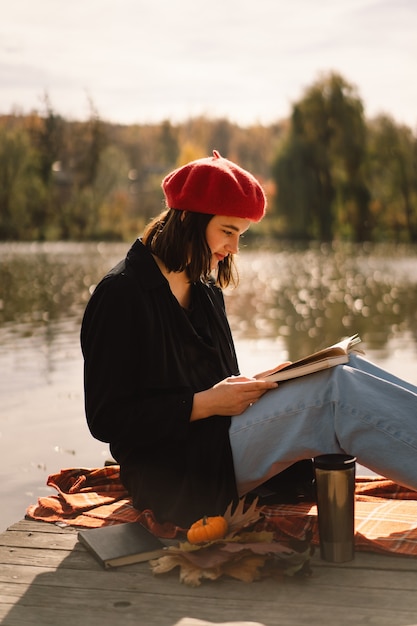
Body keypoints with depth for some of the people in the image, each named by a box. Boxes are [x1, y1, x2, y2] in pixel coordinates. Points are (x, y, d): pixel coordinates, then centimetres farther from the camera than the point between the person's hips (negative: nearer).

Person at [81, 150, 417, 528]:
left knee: (346, 372, -11)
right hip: (173, 479, -8)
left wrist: (250, 386, -3)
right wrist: (206, 403, -18)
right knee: (338, 392, -24)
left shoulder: (207, 291, 15)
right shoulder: (120, 295, -11)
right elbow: (106, 420, -14)